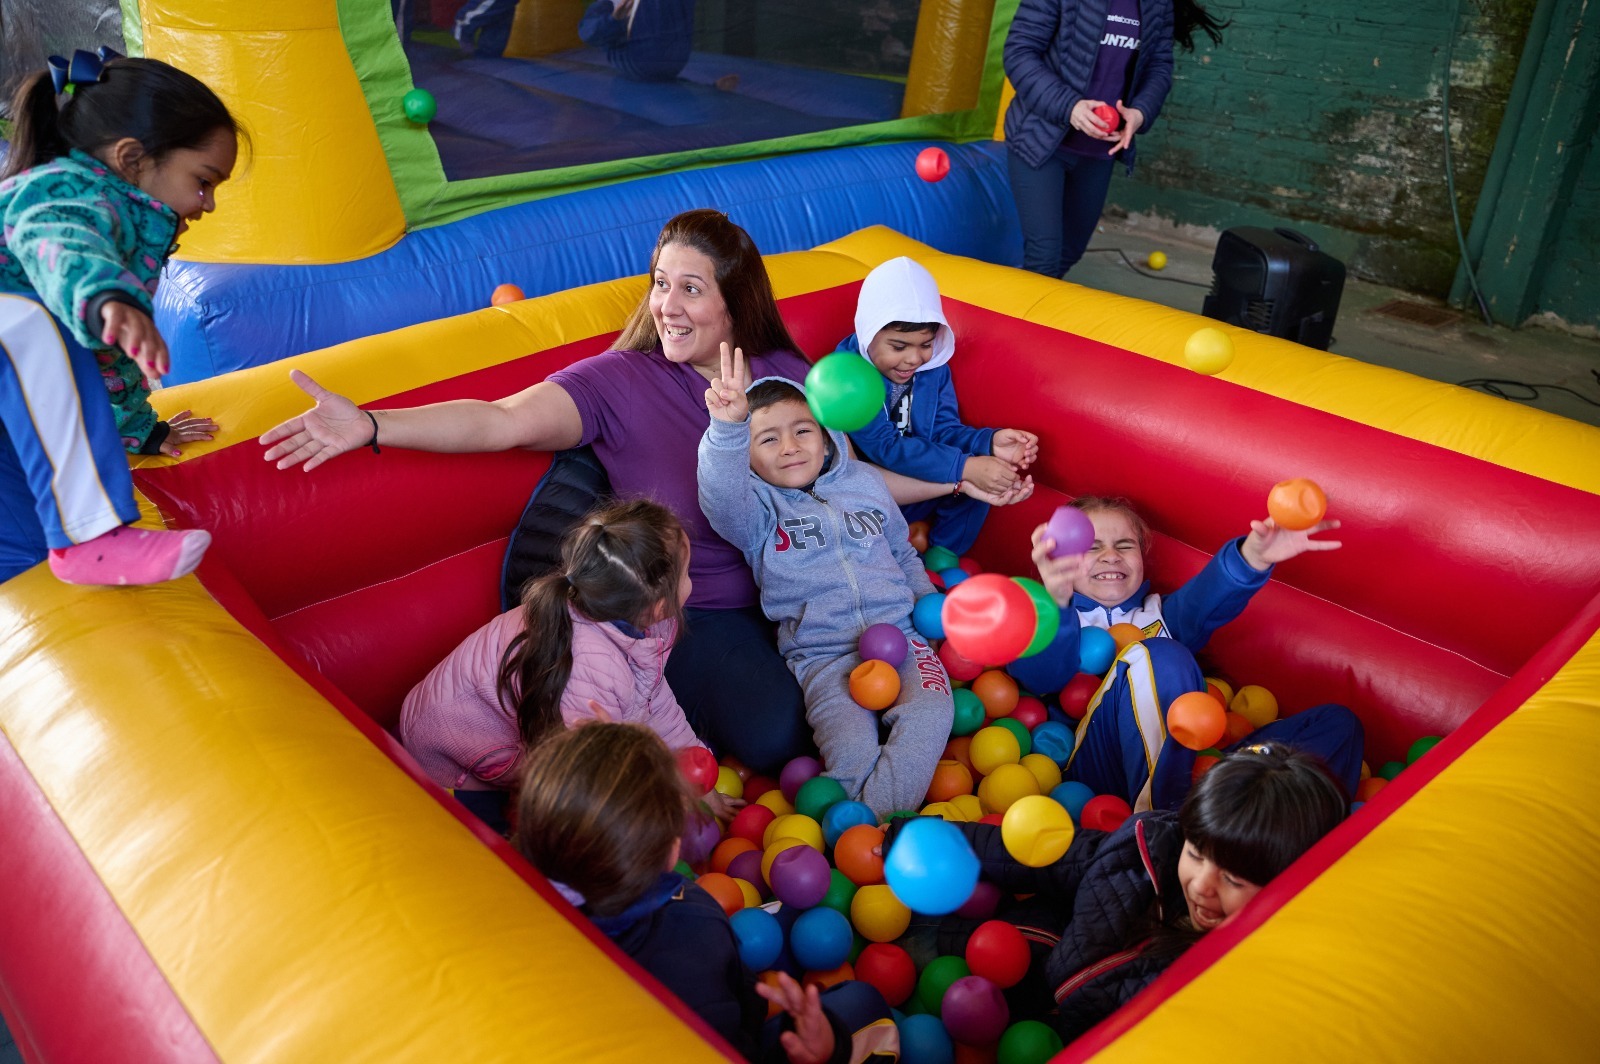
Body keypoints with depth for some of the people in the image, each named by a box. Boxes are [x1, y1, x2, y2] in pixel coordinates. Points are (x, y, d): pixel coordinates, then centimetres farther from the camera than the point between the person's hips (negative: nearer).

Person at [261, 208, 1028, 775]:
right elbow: (503, 421, -24)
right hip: (690, 613, -4)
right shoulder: (624, 381, -10)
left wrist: (959, 477, 12)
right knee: (775, 732, -24)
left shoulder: (787, 377, 4)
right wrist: (370, 426, -38)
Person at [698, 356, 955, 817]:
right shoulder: (757, 506, 2)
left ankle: (876, 819, -29)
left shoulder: (864, 481, 16)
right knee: (852, 755, -27)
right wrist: (728, 428, -42)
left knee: (931, 712, -25)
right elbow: (722, 500, -25)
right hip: (824, 655, -3)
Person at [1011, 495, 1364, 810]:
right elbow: (1040, 677, -9)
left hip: (1189, 763, 5)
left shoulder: (1160, 614, 29)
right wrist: (1055, 602, -33)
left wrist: (1252, 558, -21)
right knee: (1161, 657, -27)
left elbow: (1203, 599, 4)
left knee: (1336, 721, -7)